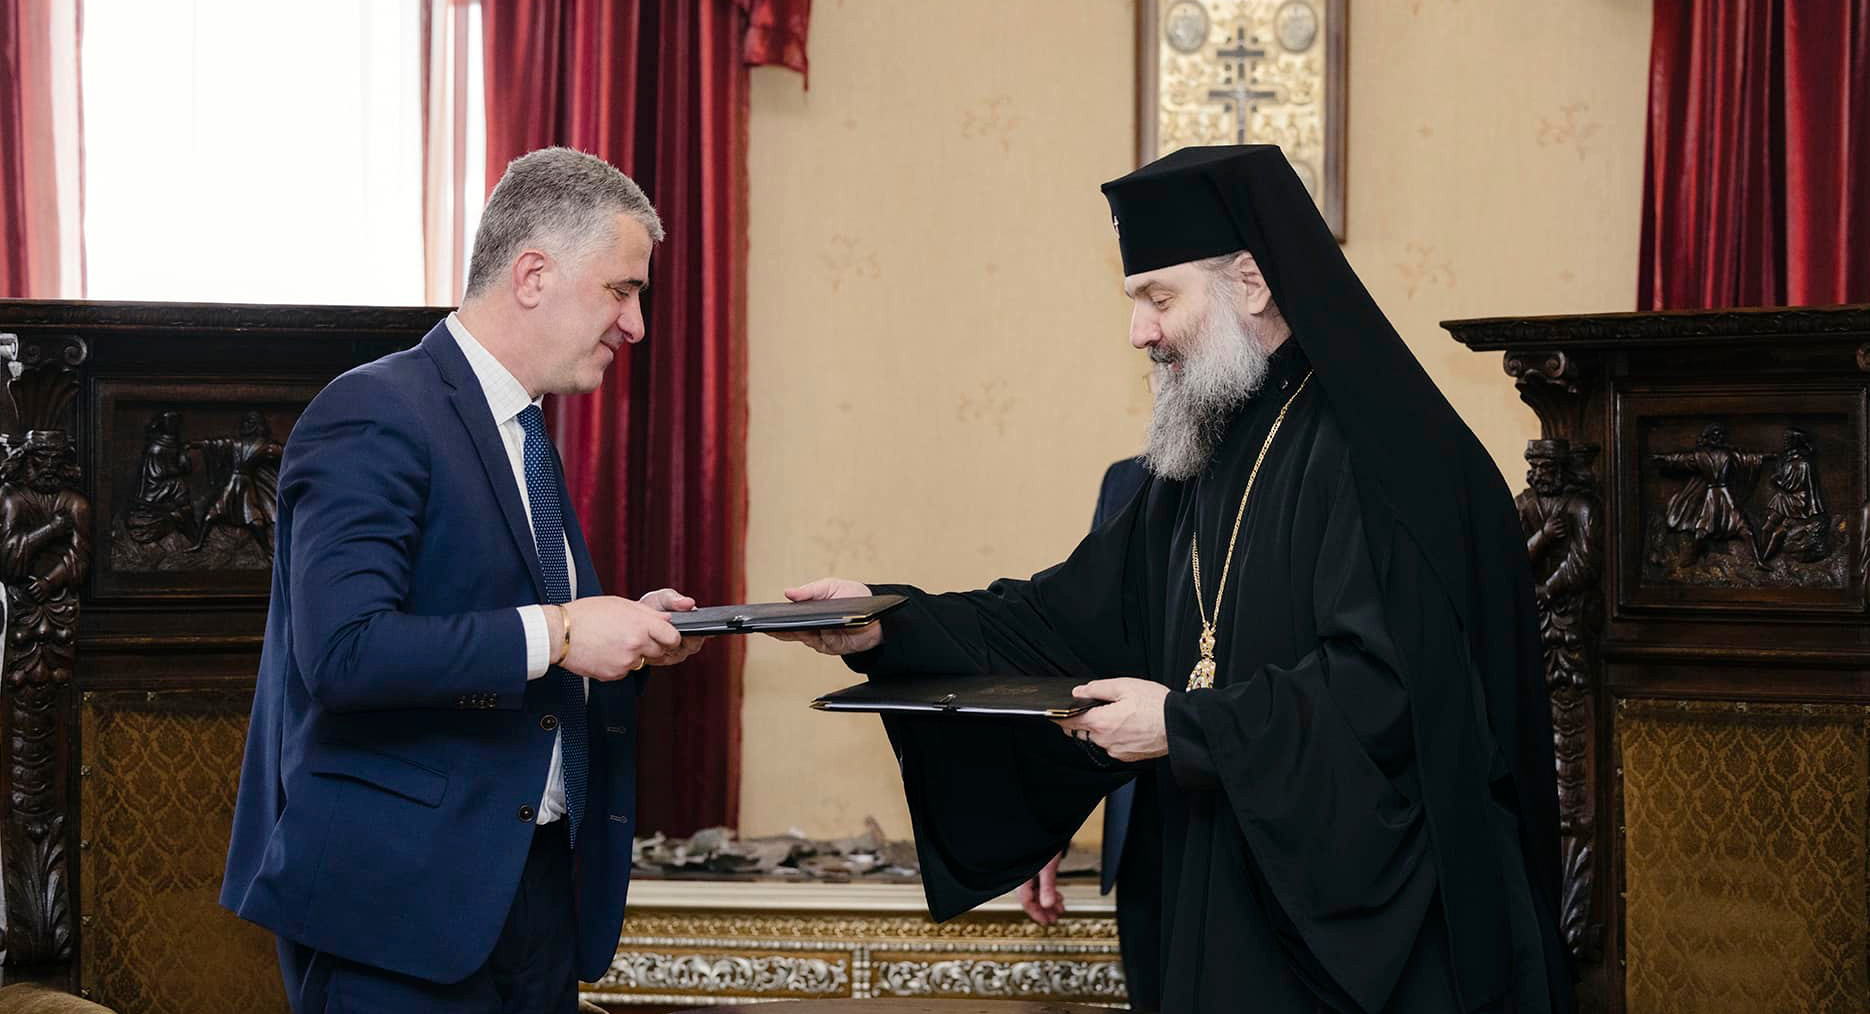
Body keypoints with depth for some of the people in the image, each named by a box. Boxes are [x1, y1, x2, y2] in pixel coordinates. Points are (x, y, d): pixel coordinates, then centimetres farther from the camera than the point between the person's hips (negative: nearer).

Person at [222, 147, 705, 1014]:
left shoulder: (525, 435, 17)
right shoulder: (375, 416, -13)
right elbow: (343, 651, -25)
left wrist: (619, 633, 6)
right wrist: (555, 634, -23)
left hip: (537, 884, 9)